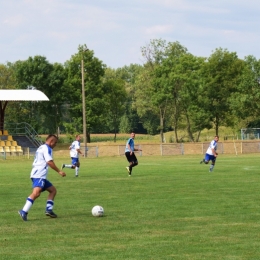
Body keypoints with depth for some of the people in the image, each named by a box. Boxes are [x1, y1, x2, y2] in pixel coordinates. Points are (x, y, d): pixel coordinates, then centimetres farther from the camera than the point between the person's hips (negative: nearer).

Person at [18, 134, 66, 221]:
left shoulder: (41, 148, 26)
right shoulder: (47, 148, -5)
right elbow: (49, 162, -15)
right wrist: (59, 171, -10)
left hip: (40, 176, 11)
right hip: (39, 176, -11)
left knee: (53, 190, 18)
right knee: (36, 193, -27)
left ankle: (48, 209, 9)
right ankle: (24, 212, -37)